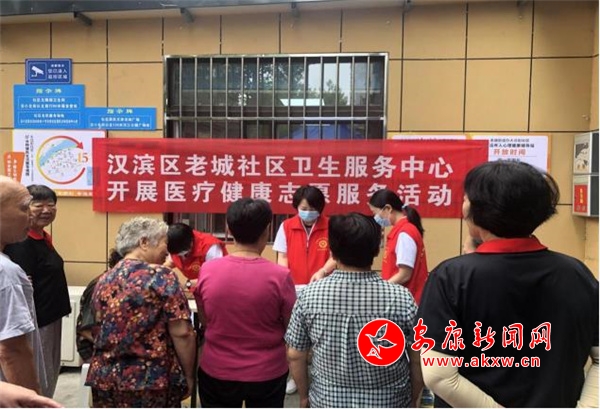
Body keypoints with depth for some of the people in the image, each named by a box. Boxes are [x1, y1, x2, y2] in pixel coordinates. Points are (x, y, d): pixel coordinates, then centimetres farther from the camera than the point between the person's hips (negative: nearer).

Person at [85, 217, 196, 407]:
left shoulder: (104, 280, 6)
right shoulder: (162, 277, -12)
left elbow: (97, 331, 15)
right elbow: (181, 333, -15)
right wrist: (188, 376, -5)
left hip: (105, 378, 6)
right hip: (151, 381, -6)